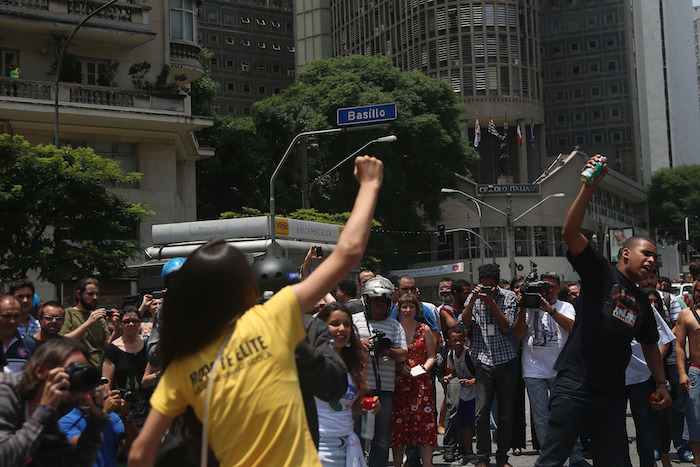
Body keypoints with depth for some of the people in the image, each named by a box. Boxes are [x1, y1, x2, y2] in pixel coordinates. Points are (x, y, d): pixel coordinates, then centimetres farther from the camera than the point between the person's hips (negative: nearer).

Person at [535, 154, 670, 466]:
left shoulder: (643, 304, 21)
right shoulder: (601, 274, 2)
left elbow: (650, 346, 33)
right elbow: (570, 233, -13)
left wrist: (661, 383, 20)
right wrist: (589, 187, -22)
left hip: (612, 394, 7)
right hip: (574, 386, -7)